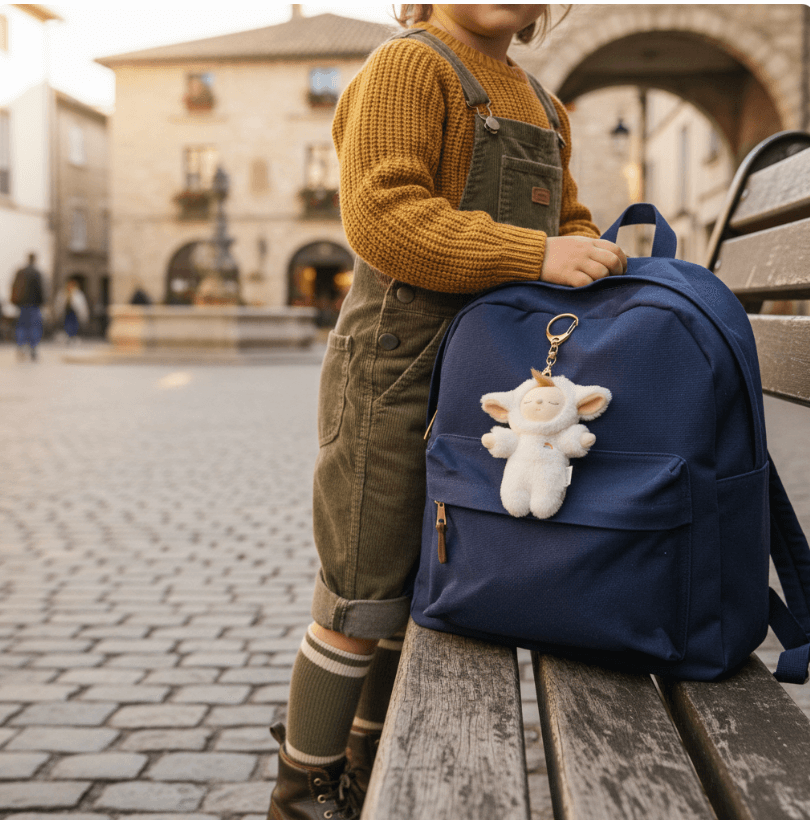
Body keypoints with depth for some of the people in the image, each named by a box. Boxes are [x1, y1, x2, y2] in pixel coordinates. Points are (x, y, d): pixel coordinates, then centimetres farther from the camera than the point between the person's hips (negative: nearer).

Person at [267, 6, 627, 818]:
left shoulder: (540, 107, 19)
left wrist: (609, 272, 0)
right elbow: (382, 216, -21)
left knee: (420, 592, 16)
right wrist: (536, 257, -28)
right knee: (361, 602, 1)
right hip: (398, 376, -8)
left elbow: (567, 224, 22)